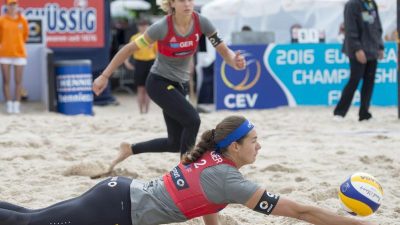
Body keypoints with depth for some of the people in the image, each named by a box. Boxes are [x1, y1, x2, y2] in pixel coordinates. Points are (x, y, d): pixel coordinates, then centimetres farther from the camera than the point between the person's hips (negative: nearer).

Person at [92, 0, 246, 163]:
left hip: (180, 85, 6)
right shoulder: (162, 27, -24)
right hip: (159, 83, -6)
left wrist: (234, 61, -35)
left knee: (176, 143, 6)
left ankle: (130, 149, 27)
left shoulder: (201, 22, -13)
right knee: (193, 120, -25)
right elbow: (129, 49, -16)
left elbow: (223, 50, -11)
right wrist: (105, 76, -15)